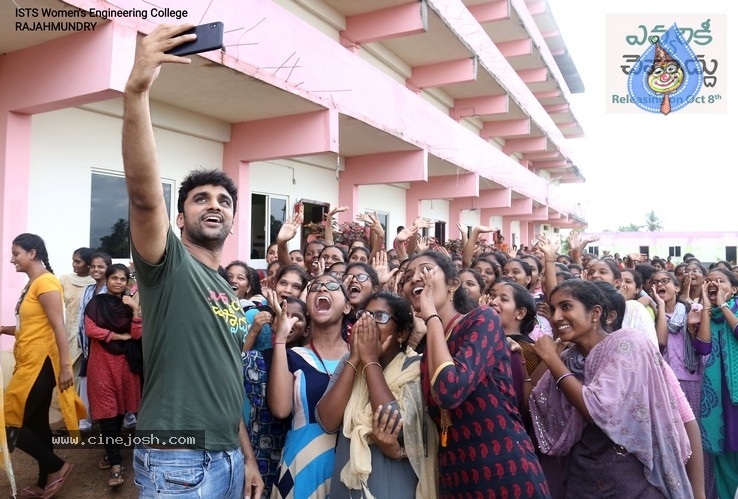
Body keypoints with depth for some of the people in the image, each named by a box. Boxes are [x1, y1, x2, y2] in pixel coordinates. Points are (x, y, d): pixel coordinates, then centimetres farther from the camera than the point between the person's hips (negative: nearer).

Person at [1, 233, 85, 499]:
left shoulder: (45, 282, -15)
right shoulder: (32, 284, 14)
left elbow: (59, 327, -19)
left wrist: (65, 366, -21)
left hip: (40, 364, -9)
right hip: (30, 364, 9)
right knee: (36, 423, 15)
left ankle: (57, 466, 10)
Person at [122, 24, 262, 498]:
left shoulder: (231, 293, 12)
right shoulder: (168, 264, -9)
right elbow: (144, 192, -29)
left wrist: (248, 458, 14)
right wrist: (136, 90, -39)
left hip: (227, 457, 7)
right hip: (177, 461, -7)